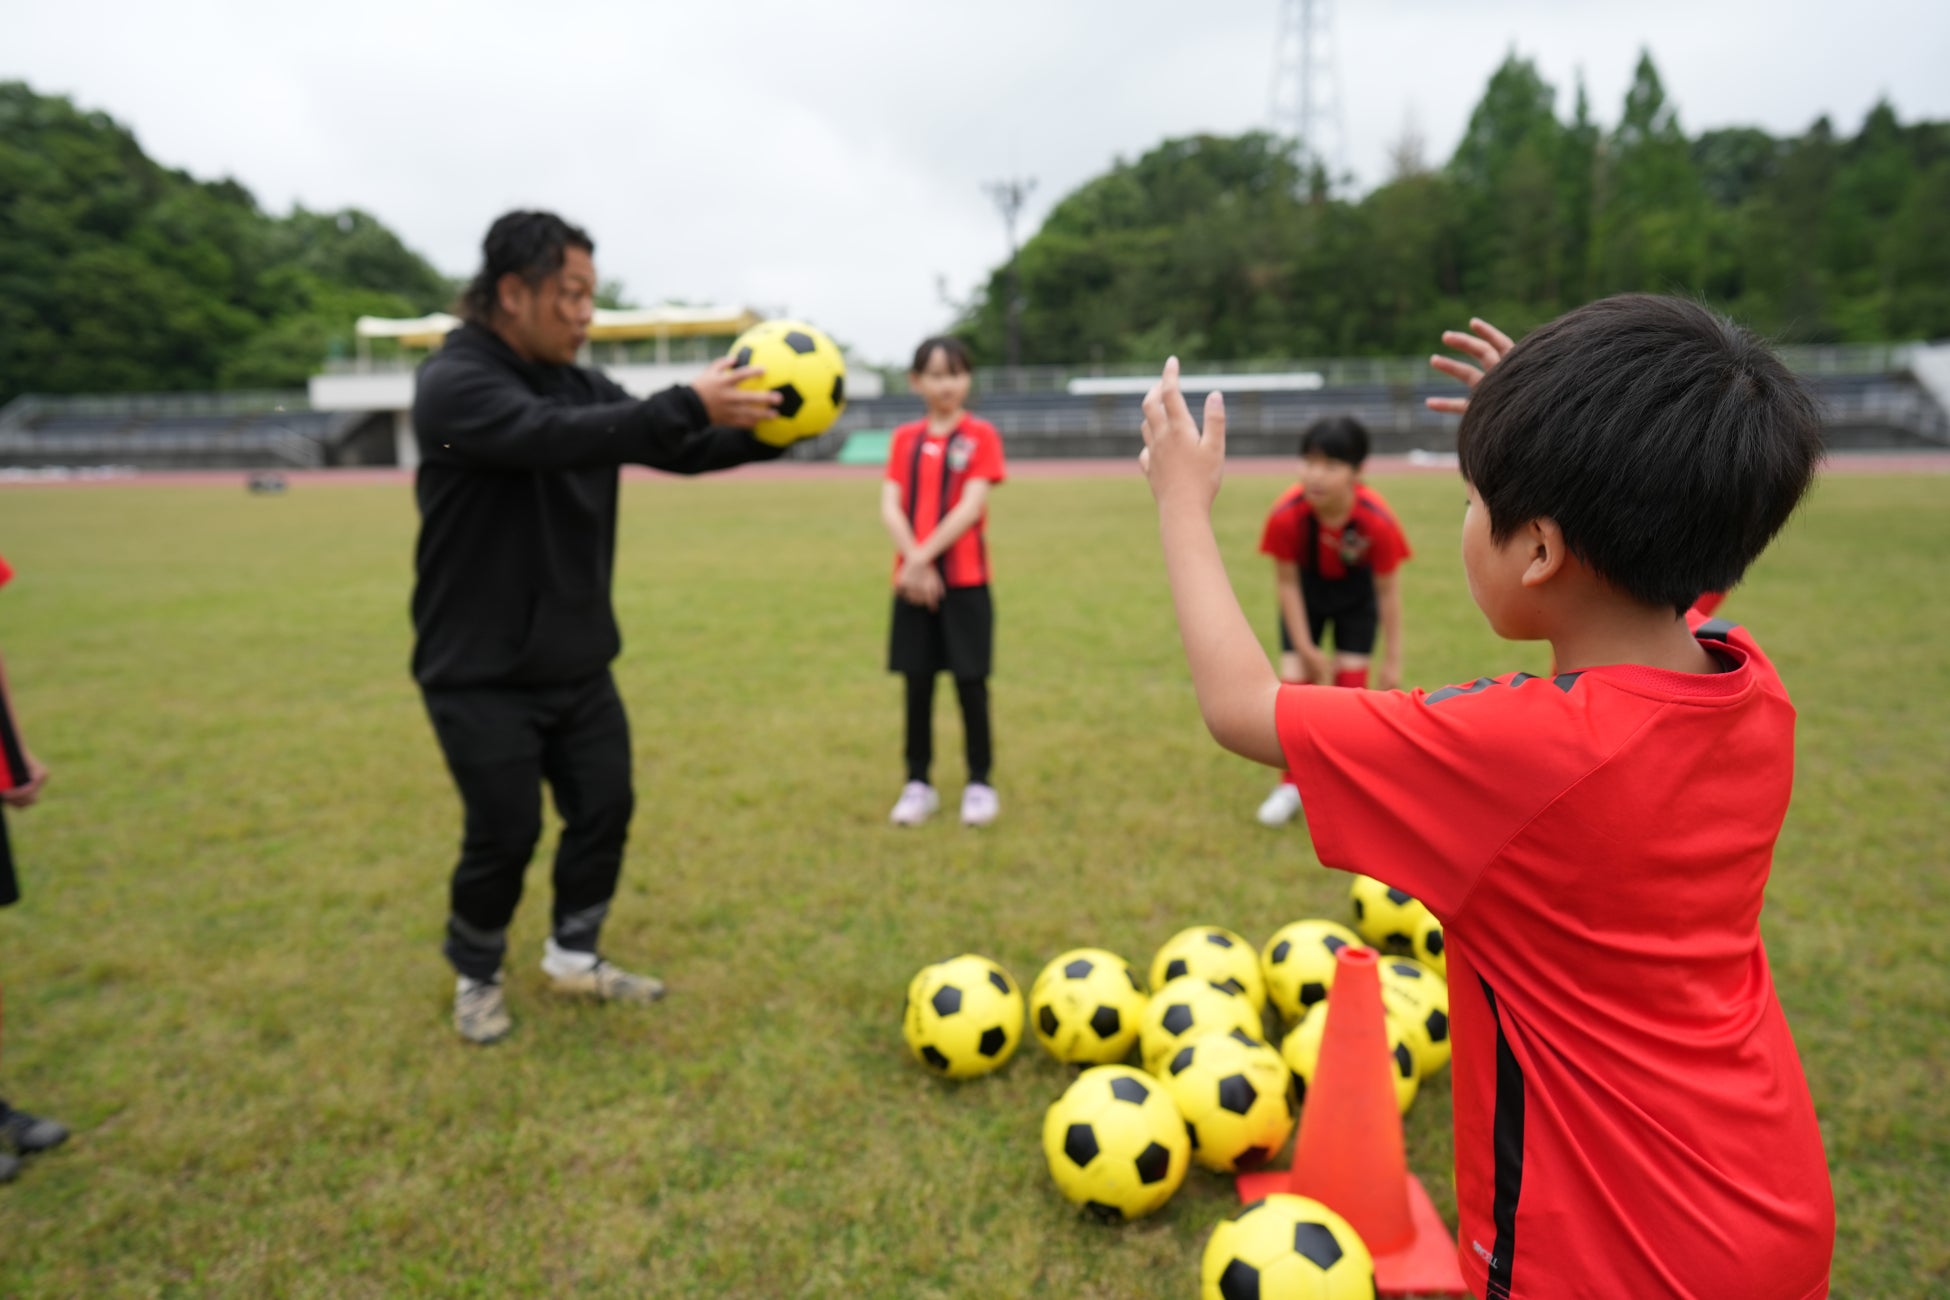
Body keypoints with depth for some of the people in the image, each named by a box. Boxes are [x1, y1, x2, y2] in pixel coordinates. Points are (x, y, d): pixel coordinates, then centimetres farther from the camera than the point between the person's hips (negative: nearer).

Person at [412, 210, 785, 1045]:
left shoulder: (577, 386, 6)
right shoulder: (453, 383, -16)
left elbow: (674, 452, 3)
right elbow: (555, 439, -34)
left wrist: (764, 433, -14)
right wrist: (689, 405, -39)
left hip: (576, 660, 7)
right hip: (480, 671, -7)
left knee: (605, 808, 9)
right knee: (505, 833, 0)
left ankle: (574, 958, 30)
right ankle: (475, 977, 27)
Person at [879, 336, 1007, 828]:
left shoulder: (981, 435, 0)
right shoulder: (905, 438, 9)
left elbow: (971, 507, -11)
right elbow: (890, 508, 0)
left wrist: (924, 556, -17)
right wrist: (915, 562, -15)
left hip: (965, 579, -3)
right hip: (913, 579, 3)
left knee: (970, 681, 2)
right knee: (918, 683, 7)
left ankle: (979, 783, 16)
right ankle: (918, 784, 19)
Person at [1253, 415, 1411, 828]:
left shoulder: (1378, 520, -35)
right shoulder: (1285, 515, -35)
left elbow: (1388, 590, -19)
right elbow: (1286, 582, -19)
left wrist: (1393, 659, -14)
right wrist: (1305, 649, -17)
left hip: (1356, 592, 0)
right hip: (1307, 589, 1)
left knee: (1351, 680, -5)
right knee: (1294, 680, -6)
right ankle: (1291, 784, 11)